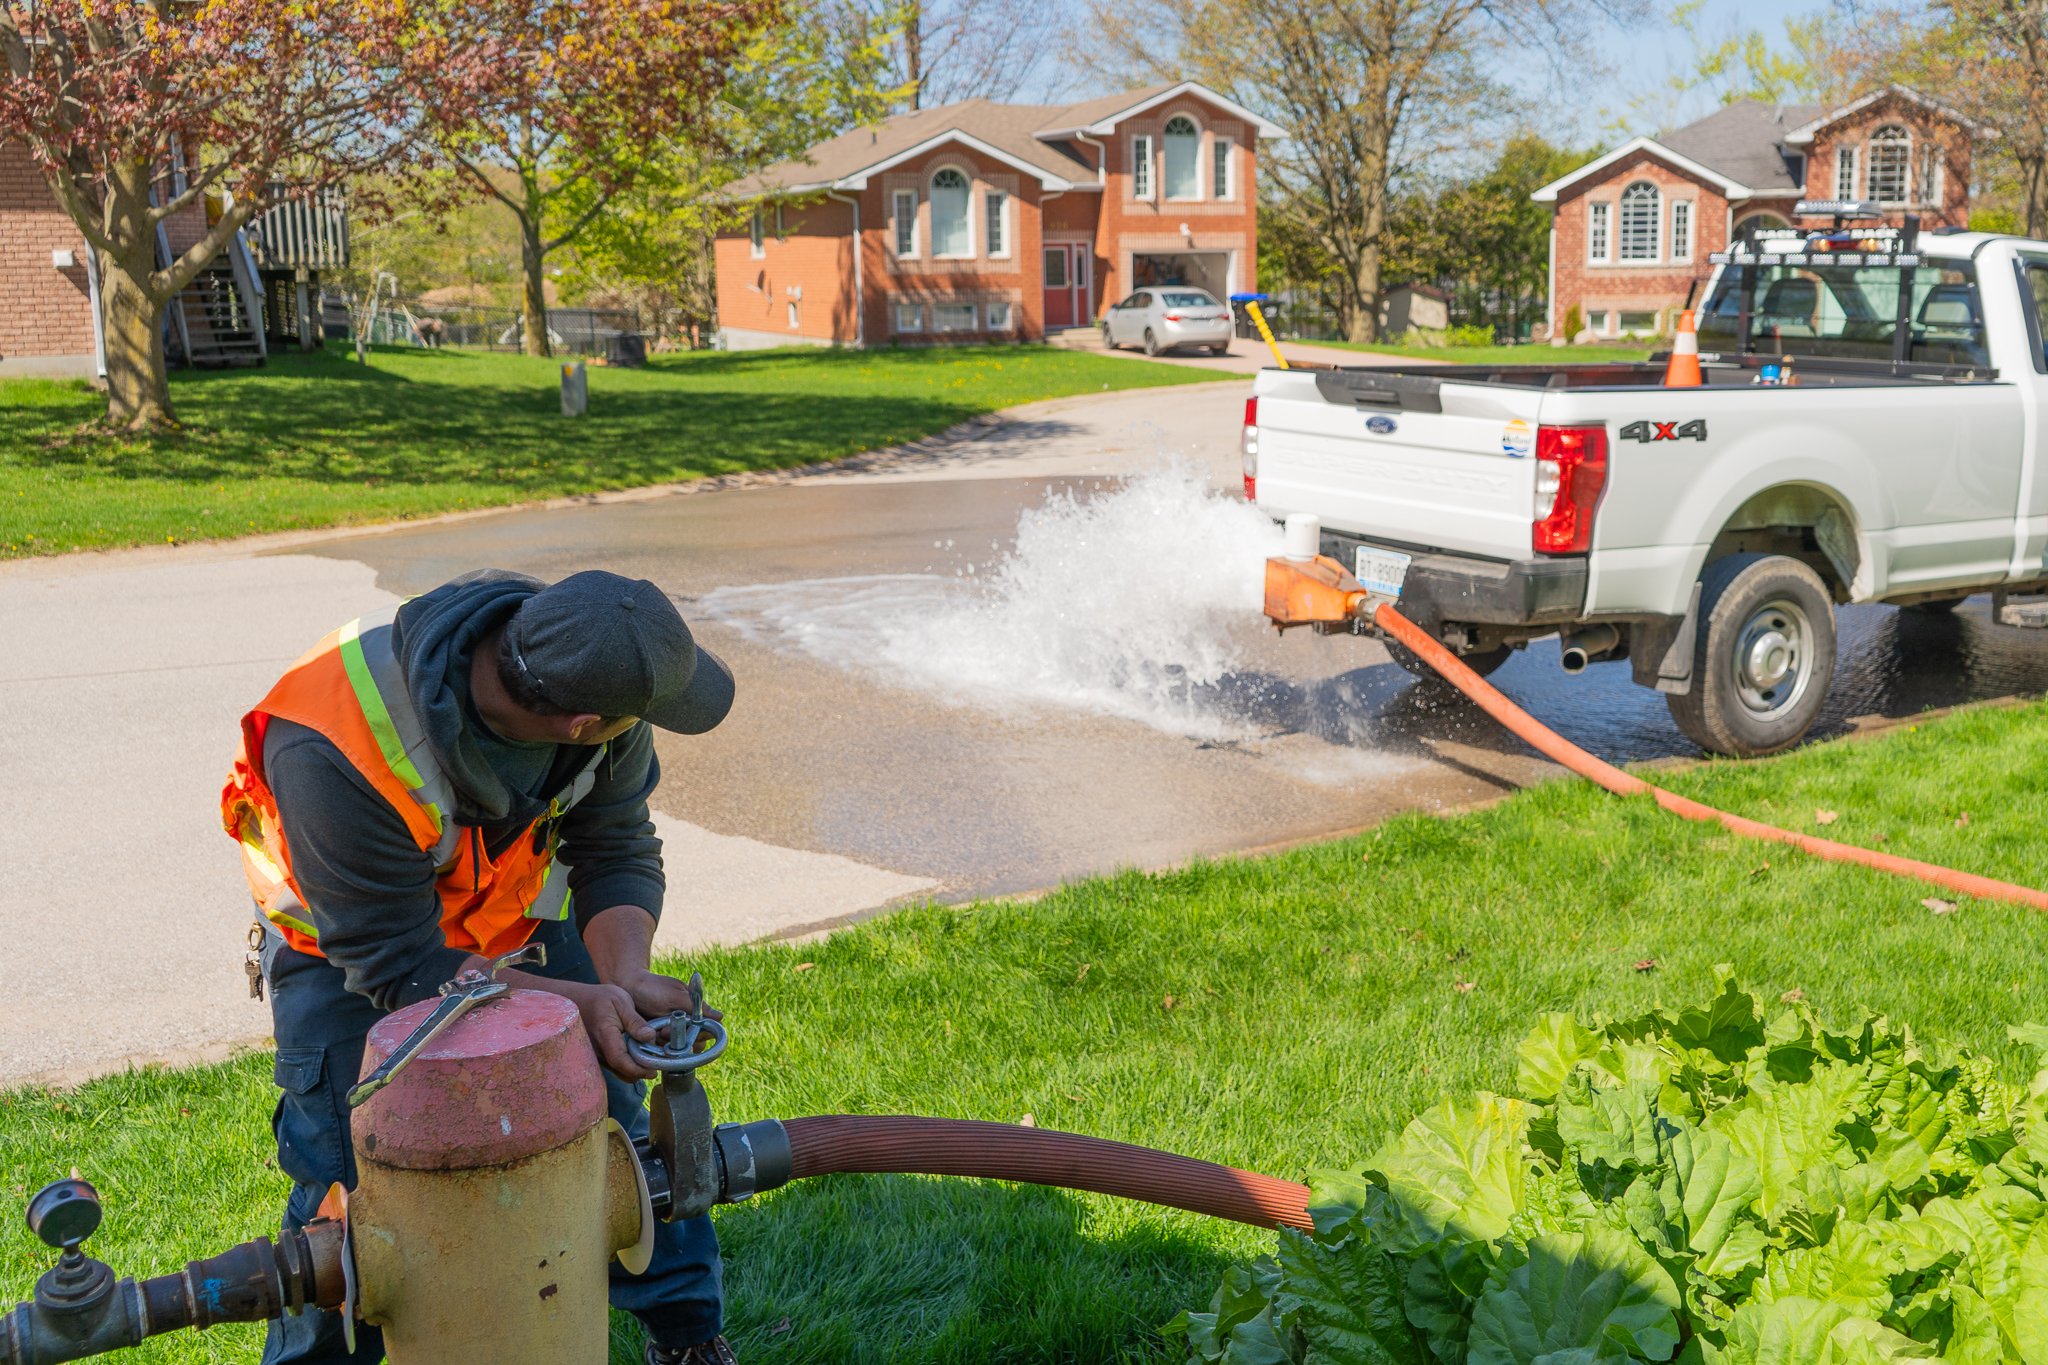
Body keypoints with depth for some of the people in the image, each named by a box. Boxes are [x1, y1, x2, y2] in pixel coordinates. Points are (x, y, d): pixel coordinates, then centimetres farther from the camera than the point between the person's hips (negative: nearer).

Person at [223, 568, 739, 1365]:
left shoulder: (587, 666, -29)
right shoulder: (334, 757, -42)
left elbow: (620, 849, -15)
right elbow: (399, 967, -32)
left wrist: (626, 977, -33)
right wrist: (569, 1000, -40)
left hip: (517, 905, 4)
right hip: (351, 941, -4)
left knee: (613, 1110, 5)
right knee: (351, 1178, -6)